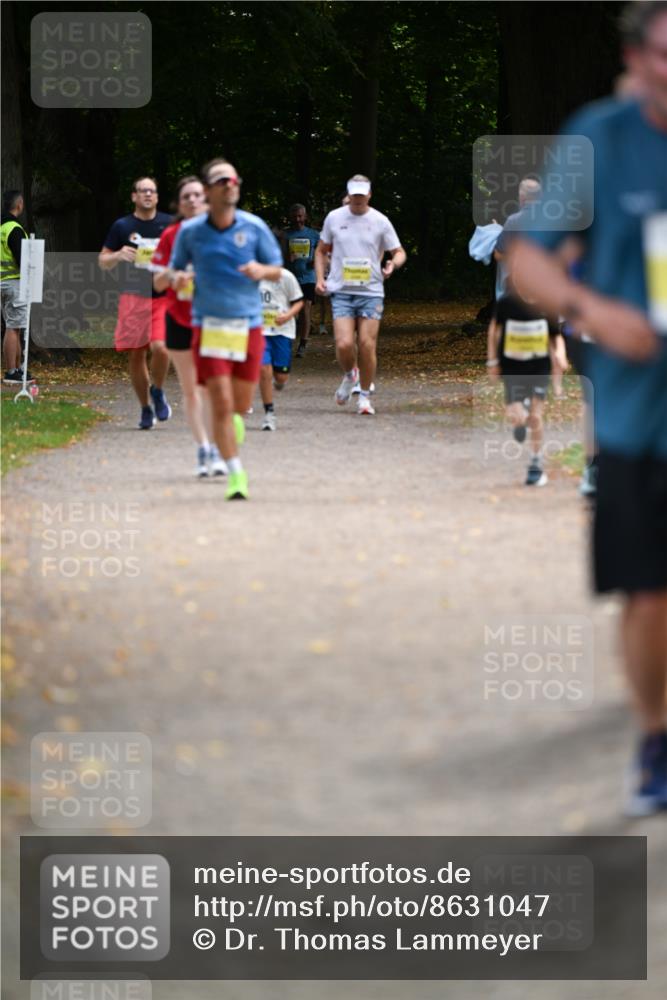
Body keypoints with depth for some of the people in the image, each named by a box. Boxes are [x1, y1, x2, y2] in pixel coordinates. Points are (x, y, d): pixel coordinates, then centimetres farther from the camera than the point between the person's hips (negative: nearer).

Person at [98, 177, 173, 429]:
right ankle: (146, 409, 18)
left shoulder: (170, 224, 5)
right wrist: (119, 255, -10)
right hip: (133, 297, 1)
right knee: (136, 356, 2)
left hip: (164, 297, -1)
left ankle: (157, 391, 8)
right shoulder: (122, 226, 5)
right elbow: (103, 262, 11)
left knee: (160, 348, -20)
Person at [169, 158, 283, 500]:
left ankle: (232, 425, 47)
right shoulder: (189, 231, -1)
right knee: (221, 404, -12)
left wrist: (261, 270, -15)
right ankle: (237, 475, -7)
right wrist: (177, 278, -12)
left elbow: (277, 270, 7)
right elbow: (175, 269, 12)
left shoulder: (254, 227, 0)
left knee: (240, 405, 10)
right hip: (208, 326, -1)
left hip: (248, 326, 2)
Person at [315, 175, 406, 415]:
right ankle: (349, 374, 21)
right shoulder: (334, 218, 5)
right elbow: (321, 251, 17)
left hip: (371, 291, 0)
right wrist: (320, 278, 4)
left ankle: (365, 396, 11)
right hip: (341, 291, 0)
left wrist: (393, 263, -16)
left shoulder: (380, 221, 1)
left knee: (368, 345, -5)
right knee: (344, 344, -13)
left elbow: (399, 252, 8)